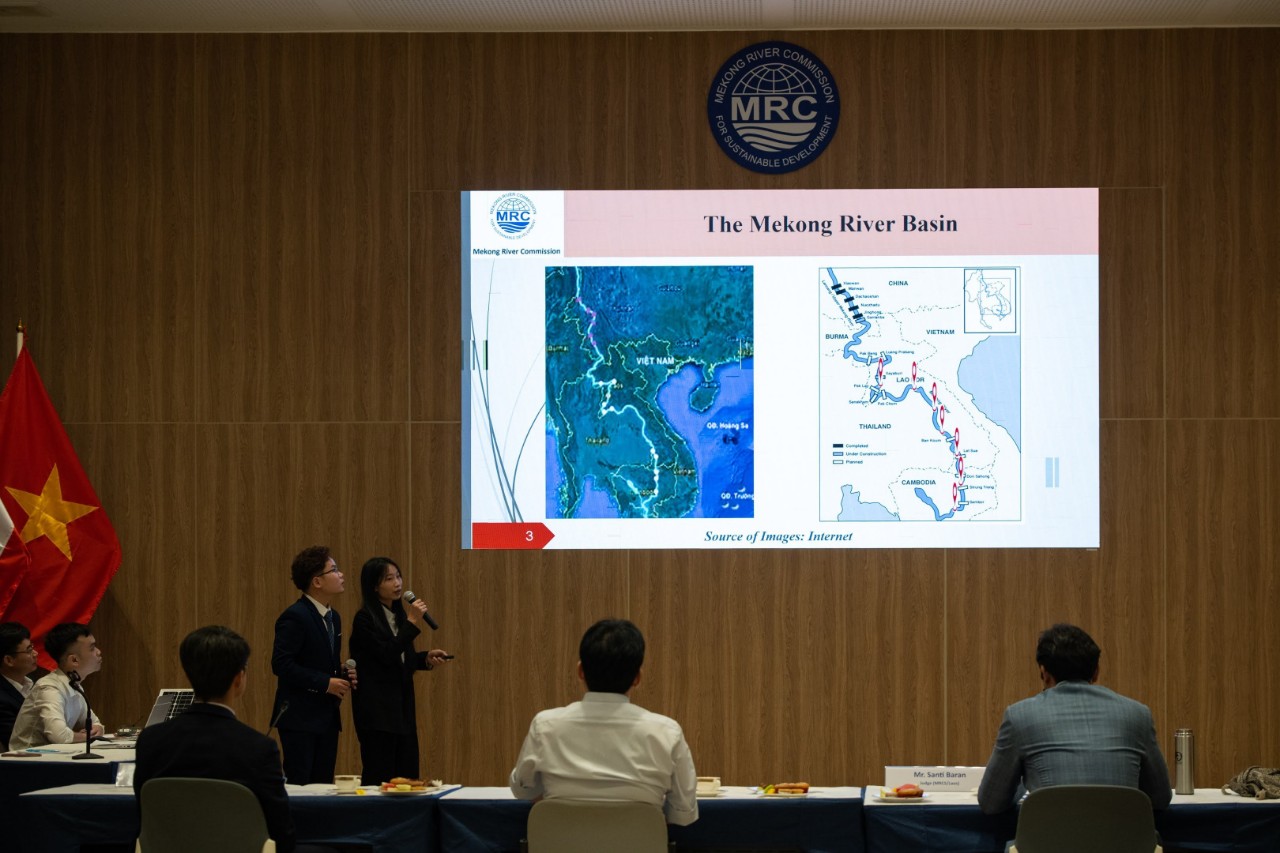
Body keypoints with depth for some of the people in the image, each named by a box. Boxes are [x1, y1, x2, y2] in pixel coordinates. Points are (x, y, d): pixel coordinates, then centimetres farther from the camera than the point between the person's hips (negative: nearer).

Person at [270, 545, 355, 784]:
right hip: (300, 718, -8)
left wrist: (343, 675, 3)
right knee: (299, 787, -8)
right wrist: (325, 683, -18)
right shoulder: (295, 617, -13)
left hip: (327, 718, 8)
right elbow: (281, 664, -20)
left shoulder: (333, 618, 14)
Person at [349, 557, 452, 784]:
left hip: (402, 705, 8)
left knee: (407, 774, 6)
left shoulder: (398, 614, 12)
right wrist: (412, 623, -21)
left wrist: (426, 659, 2)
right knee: (379, 777, -6)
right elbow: (386, 655, -19)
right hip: (377, 709, -8)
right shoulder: (365, 618, -11)